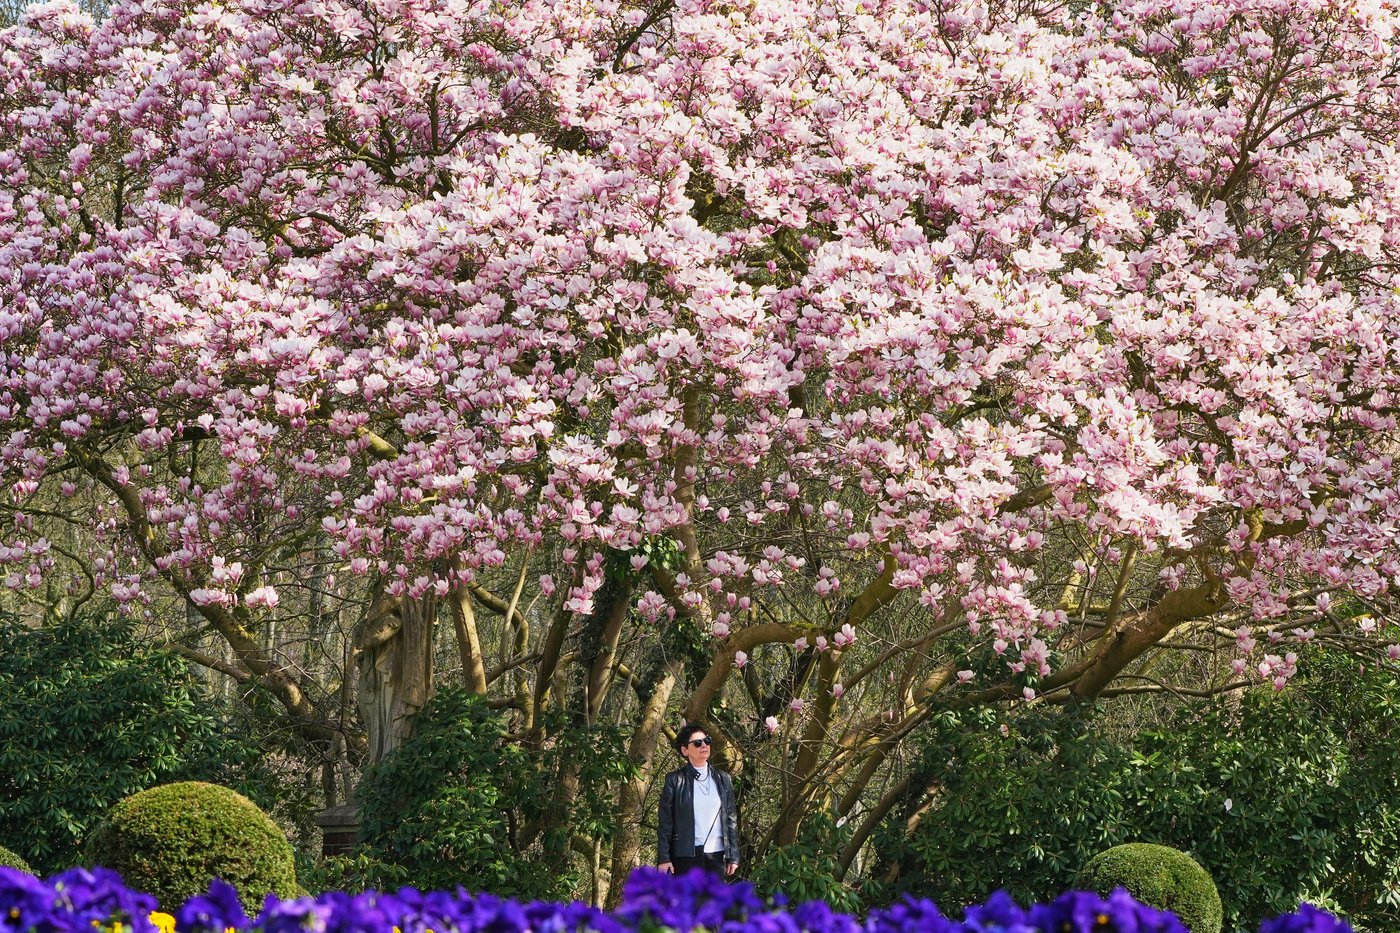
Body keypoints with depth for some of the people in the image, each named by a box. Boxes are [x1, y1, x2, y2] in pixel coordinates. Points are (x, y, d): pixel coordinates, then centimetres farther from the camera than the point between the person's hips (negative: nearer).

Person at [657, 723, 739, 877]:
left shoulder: (722, 779, 11)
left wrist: (733, 857, 7)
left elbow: (731, 819, 12)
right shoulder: (675, 780, 1)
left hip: (716, 854, 3)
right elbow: (664, 822, -1)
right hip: (686, 855, -3)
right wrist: (664, 858, -7)